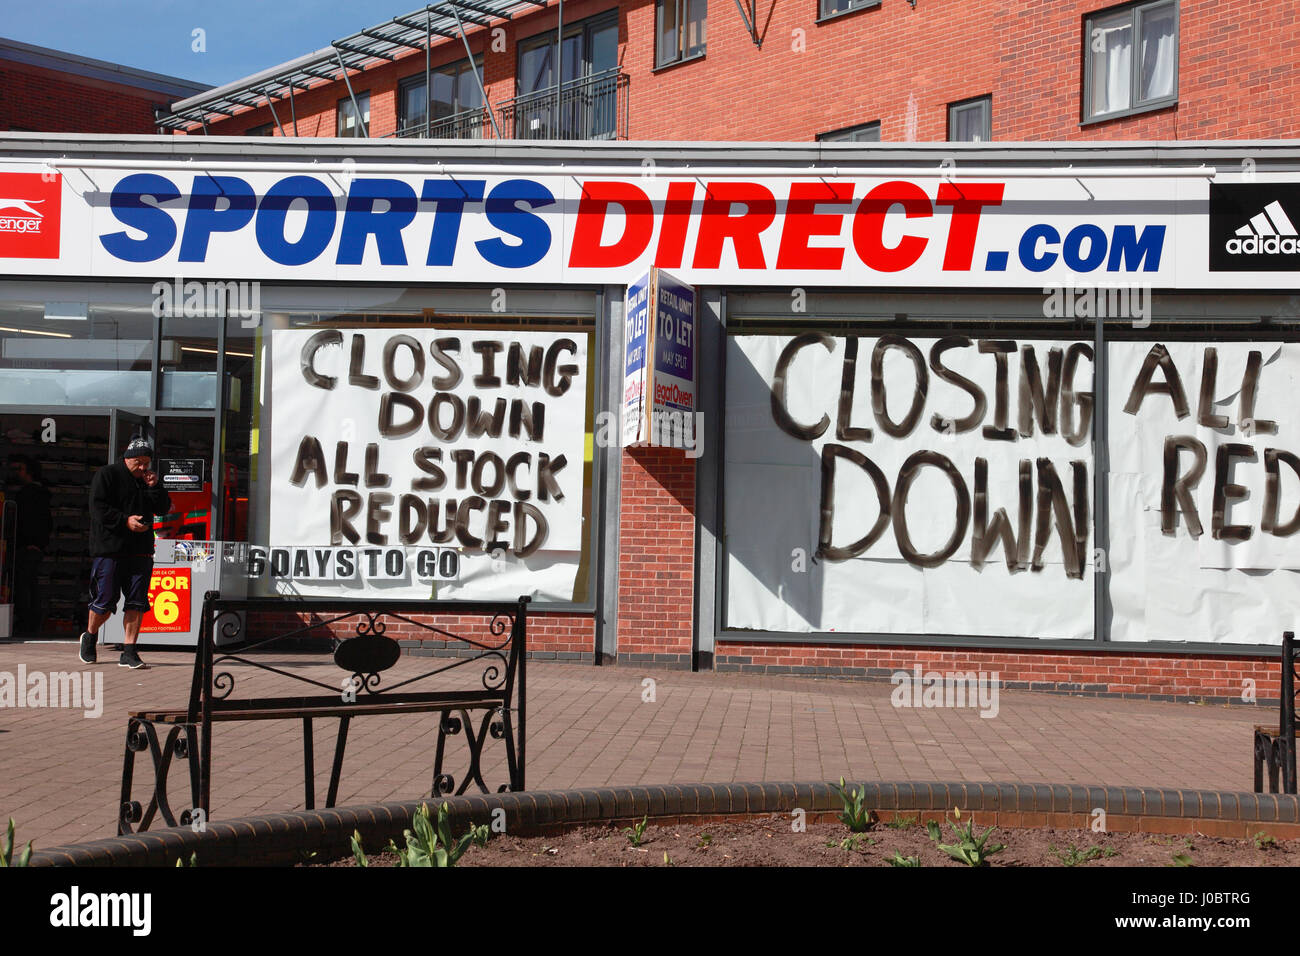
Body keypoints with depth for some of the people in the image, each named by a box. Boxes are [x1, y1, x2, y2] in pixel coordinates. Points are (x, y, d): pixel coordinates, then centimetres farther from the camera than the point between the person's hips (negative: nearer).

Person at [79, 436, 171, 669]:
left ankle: (129, 652, 1)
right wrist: (125, 520, -18)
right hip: (109, 550, -5)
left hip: (141, 551, 5)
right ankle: (89, 636, 28)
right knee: (105, 601, 0)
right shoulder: (106, 475, 0)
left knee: (137, 603, -2)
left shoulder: (148, 480, 16)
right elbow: (98, 508, -9)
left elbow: (164, 508, 13)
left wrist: (155, 487, -2)